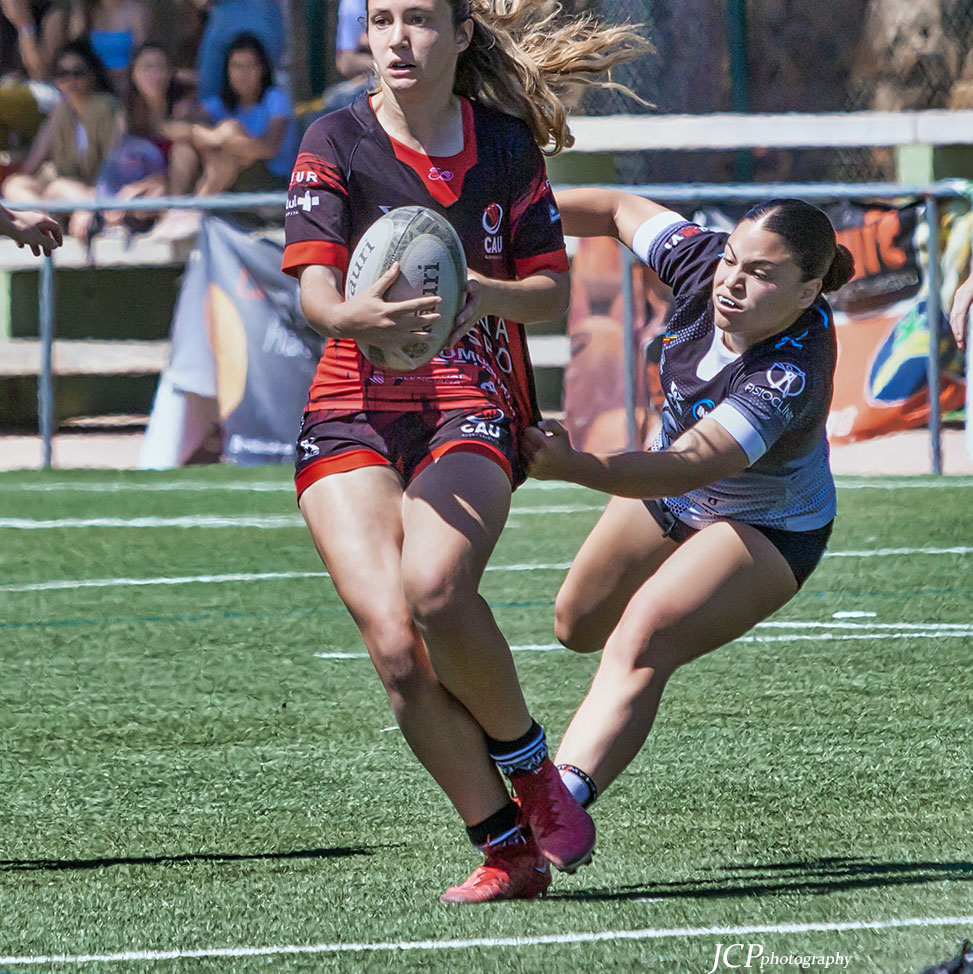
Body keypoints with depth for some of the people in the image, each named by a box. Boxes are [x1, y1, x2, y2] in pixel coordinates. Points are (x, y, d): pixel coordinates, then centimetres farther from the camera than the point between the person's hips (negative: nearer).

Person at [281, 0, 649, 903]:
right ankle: (509, 849, -5)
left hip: (473, 407, 0)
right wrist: (355, 316, -34)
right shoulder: (336, 142, 0)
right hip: (355, 413, 1)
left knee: (434, 585, -30)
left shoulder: (506, 144, 5)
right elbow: (313, 288, -10)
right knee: (393, 641, -18)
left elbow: (552, 287, 7)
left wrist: (486, 293, -15)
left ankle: (527, 763, -5)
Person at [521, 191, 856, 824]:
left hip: (766, 528, -8)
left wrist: (575, 468, -68)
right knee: (578, 626, 26)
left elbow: (695, 464, -54)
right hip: (670, 491, 8)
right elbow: (621, 211, -8)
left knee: (639, 645, -31)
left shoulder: (792, 375, -43)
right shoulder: (705, 266, -27)